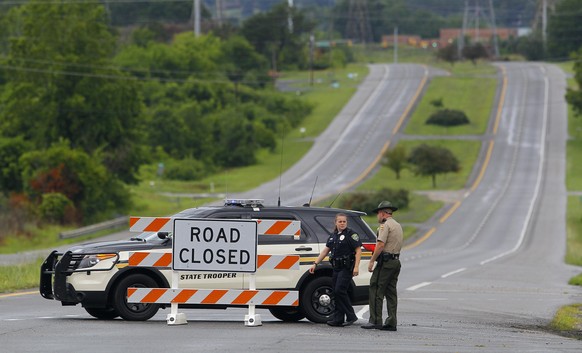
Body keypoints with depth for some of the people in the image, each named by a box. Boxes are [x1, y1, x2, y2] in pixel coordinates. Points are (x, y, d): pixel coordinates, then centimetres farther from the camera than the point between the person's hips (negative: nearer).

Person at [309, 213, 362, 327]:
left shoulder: (351, 234, -6)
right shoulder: (333, 235, 16)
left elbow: (358, 250, -10)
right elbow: (325, 250, 21)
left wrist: (356, 267, -19)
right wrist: (315, 264, 17)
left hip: (346, 268, -8)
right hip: (336, 268, 8)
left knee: (340, 290, -16)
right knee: (337, 292, 6)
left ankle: (351, 316, -8)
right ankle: (338, 319, 9)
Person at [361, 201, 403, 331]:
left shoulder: (385, 225, -9)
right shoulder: (397, 225, 20)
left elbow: (381, 245, -18)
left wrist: (371, 261, -15)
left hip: (385, 262, -9)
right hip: (396, 261, 9)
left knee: (376, 291, -7)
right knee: (391, 293, 8)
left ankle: (375, 321, -11)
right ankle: (391, 322, 4)